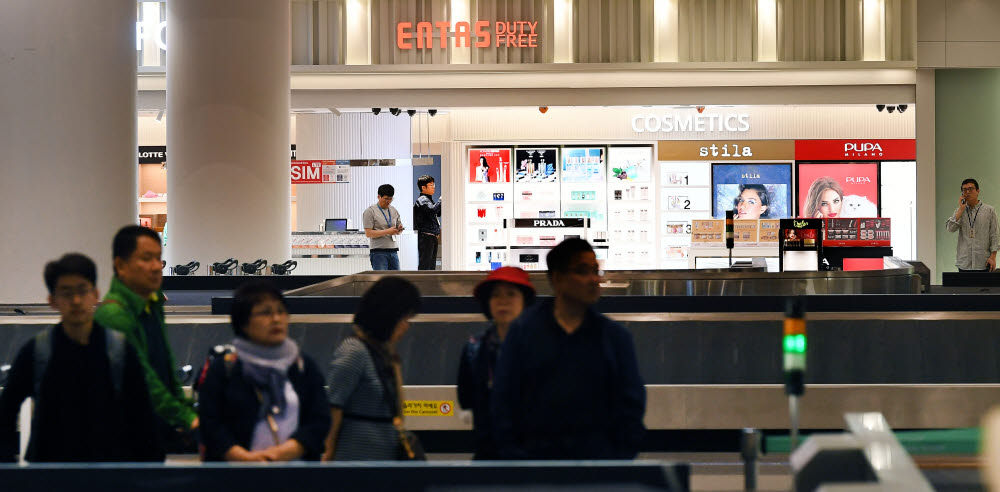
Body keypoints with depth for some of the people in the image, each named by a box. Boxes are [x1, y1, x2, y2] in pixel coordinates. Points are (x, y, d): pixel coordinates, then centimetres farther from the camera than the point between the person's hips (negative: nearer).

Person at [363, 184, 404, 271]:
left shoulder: (393, 210, 16)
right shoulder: (370, 211, -3)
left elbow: (398, 232, 23)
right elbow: (368, 233, -11)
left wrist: (399, 230, -3)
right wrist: (387, 231, -18)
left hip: (393, 251, 6)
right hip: (378, 252, -6)